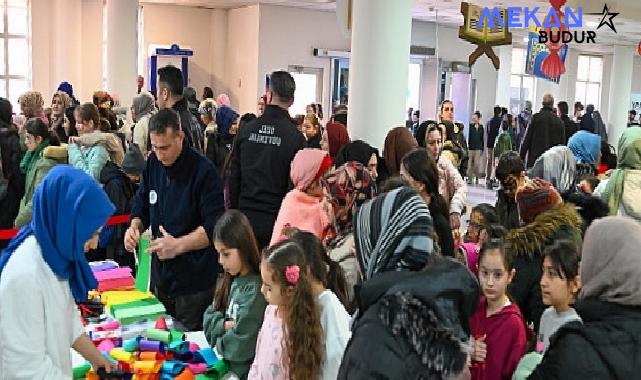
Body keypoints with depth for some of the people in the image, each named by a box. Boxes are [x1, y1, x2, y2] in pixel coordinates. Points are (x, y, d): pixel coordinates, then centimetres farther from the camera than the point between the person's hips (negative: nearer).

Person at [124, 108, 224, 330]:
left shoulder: (203, 171, -18)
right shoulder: (153, 163, 3)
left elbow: (215, 228, -19)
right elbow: (142, 205, 15)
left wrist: (179, 245, -29)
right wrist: (135, 227, -5)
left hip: (194, 282, -6)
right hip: (160, 275, 6)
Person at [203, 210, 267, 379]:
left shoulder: (255, 289, -22)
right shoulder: (232, 280, 5)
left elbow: (240, 347, -22)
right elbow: (209, 318, 6)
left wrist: (218, 342, -4)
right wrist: (224, 325, -13)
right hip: (225, 365, 7)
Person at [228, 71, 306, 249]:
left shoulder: (246, 130, 0)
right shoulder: (295, 137, -10)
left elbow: (233, 177, 5)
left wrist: (234, 212, 15)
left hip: (246, 218, 3)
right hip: (277, 221, -3)